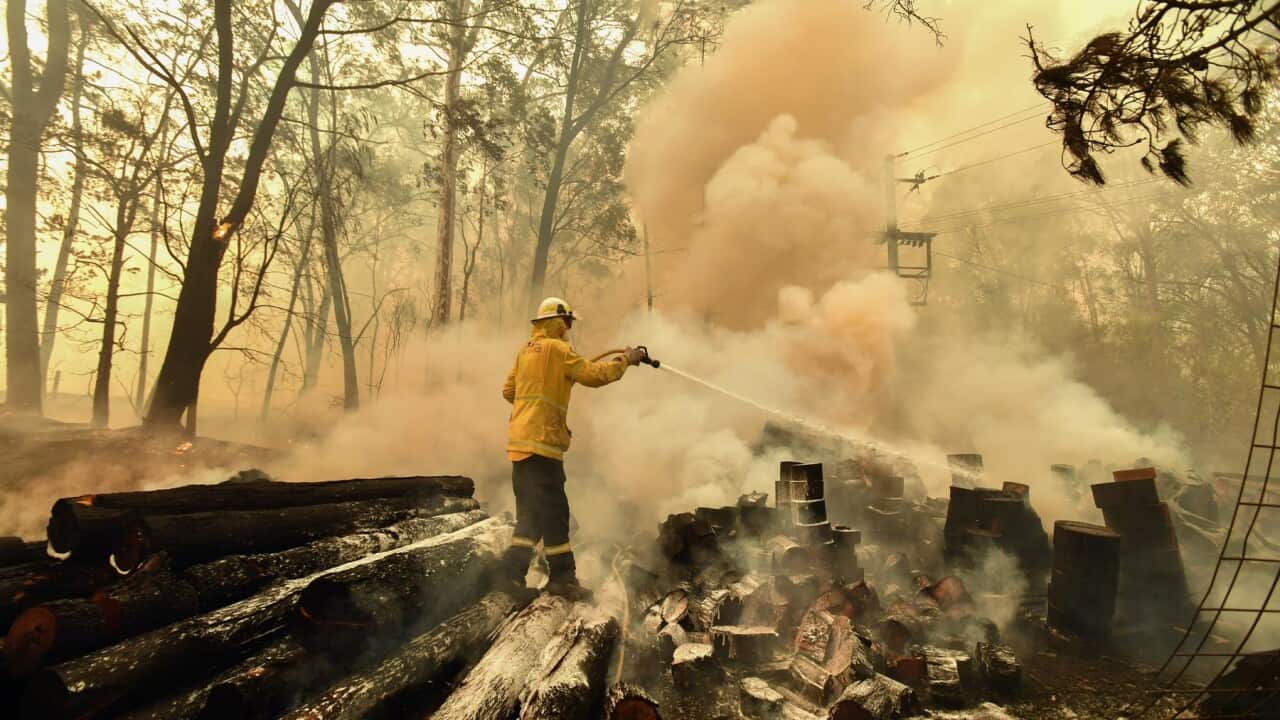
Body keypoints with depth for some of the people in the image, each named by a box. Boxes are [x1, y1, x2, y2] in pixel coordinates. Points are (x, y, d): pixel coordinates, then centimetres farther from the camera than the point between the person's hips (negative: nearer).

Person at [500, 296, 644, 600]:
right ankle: (562, 576, 1)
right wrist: (624, 361, 1)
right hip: (541, 440, -9)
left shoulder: (525, 351, 18)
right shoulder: (557, 348, -7)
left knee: (531, 510, 14)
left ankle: (513, 566, 10)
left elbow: (509, 391, 21)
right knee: (553, 510, -4)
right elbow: (592, 374, -11)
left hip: (520, 441, 9)